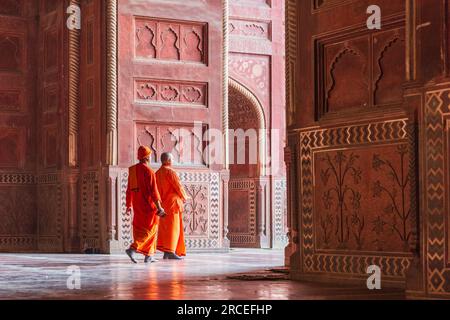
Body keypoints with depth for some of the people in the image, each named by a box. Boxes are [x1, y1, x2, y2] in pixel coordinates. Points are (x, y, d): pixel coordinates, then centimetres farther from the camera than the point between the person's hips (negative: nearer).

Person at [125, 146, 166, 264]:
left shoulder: (132, 170, 9)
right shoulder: (148, 171, -14)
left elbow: (129, 189, 14)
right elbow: (153, 190, -19)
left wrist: (129, 205, 20)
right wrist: (158, 207, -17)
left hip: (137, 204, 8)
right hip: (148, 204, -8)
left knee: (140, 230, 14)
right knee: (150, 230, -1)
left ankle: (148, 256, 16)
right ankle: (133, 249, -19)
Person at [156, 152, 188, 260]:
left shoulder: (158, 173, 11)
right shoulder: (170, 171, -14)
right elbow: (178, 186, -13)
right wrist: (184, 197, 4)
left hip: (164, 203, 9)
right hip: (172, 203, -9)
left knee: (165, 228, 11)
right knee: (172, 227, -8)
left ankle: (166, 252, 13)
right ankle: (170, 252, -13)